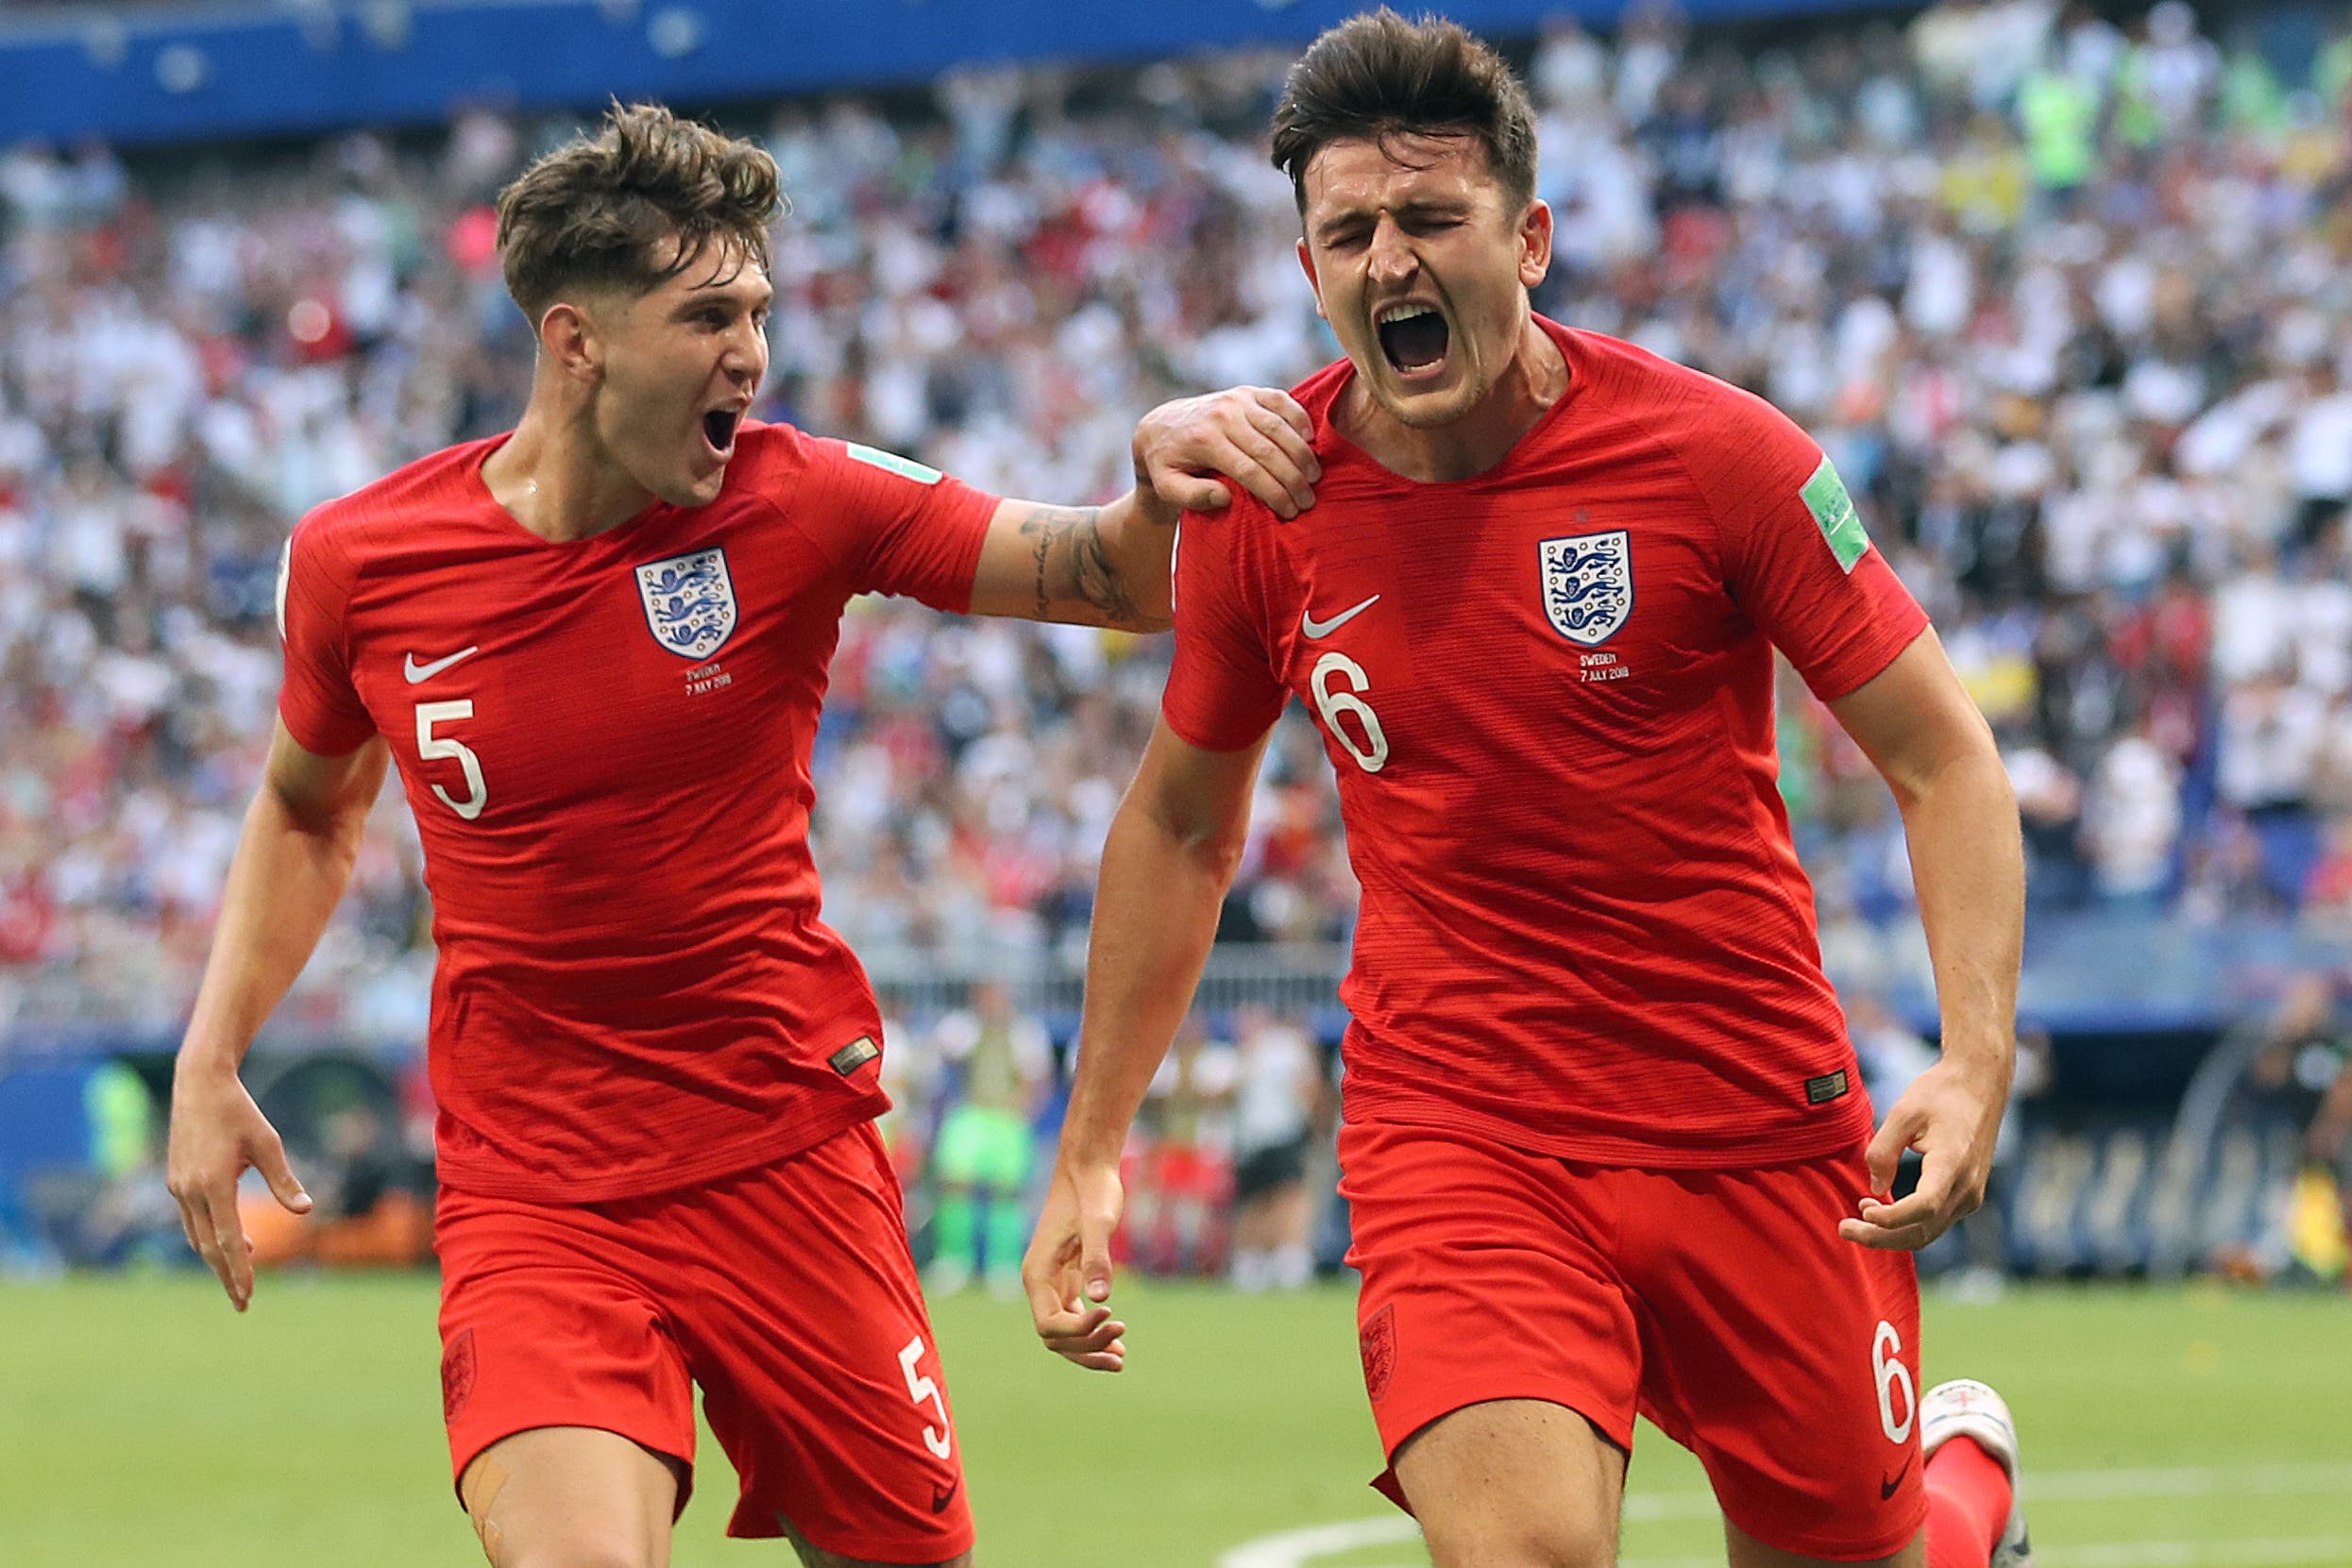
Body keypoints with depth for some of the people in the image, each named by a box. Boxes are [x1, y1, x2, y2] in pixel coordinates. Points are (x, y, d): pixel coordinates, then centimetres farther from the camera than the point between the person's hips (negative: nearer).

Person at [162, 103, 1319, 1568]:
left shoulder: (794, 502, -6)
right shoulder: (355, 562, -3)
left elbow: (1109, 581, -12)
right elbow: (309, 806, 17)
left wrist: (1156, 483, -34)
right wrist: (211, 1063, 9)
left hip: (789, 1158, 1)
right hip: (528, 1198, -1)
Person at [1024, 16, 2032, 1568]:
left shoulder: (1716, 452, -9)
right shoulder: (1261, 508, -2)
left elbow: (1945, 760, -4)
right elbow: (1181, 827, 15)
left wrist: (1977, 1063, -18)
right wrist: (1088, 1152, 15)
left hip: (1756, 1128, 0)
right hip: (1450, 1132, 0)